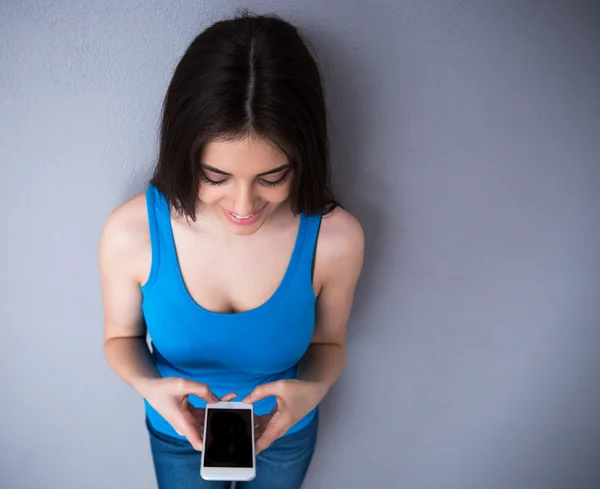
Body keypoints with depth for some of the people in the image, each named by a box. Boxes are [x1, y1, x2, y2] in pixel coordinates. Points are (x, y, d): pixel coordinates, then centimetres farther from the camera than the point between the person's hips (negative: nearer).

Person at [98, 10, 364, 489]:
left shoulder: (336, 238, -30)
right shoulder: (130, 232, -29)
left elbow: (328, 343, -11)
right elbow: (122, 336, -10)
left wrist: (312, 389, -33)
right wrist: (149, 385, -31)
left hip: (286, 430, 1)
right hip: (178, 431, 0)